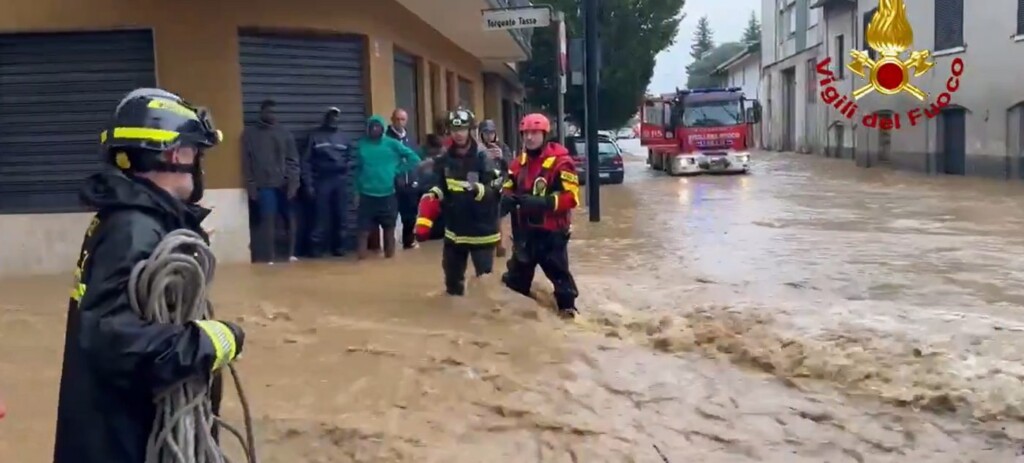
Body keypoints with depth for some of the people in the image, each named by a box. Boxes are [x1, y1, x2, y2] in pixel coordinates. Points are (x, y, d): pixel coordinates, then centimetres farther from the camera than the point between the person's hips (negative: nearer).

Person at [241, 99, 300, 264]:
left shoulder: (284, 133, 10)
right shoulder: (250, 134, 6)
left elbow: (293, 160, 6)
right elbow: (246, 162, 4)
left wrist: (293, 182, -6)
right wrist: (250, 185, -4)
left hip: (284, 184, 2)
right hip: (264, 185, -2)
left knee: (290, 219, 5)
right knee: (268, 220, -8)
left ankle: (291, 254, 17)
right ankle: (269, 257, -1)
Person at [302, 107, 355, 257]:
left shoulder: (344, 138, 14)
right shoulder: (315, 136, 4)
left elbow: (351, 159, 17)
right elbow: (306, 161, 0)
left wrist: (347, 165, -7)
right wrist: (308, 184, -7)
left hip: (340, 181, 3)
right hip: (322, 181, -3)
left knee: (341, 216, 5)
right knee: (321, 217, -4)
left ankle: (339, 246, 14)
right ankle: (317, 247, 3)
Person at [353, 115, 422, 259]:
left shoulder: (392, 144, -1)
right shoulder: (361, 145, 4)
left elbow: (414, 159, 0)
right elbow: (358, 168, 11)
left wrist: (398, 170, -5)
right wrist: (358, 189, 6)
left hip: (388, 194, 0)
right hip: (367, 195, 0)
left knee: (389, 228, 11)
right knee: (364, 229, -1)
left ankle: (389, 254, 25)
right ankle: (362, 256, 6)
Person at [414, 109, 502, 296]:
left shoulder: (483, 158, -11)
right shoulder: (444, 160, 3)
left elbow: (495, 192, -16)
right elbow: (435, 192, 8)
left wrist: (478, 190, -36)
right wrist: (424, 220, -6)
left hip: (481, 230, -5)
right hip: (454, 230, 5)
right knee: (452, 278, 16)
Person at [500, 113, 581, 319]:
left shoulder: (560, 162, -14)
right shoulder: (519, 163, 10)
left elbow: (571, 197, -18)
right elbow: (509, 188, 17)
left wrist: (542, 202, -30)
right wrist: (507, 199, -8)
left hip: (551, 230, -6)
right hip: (524, 229, 7)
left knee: (559, 273, 1)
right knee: (517, 274, 17)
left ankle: (568, 309, 14)